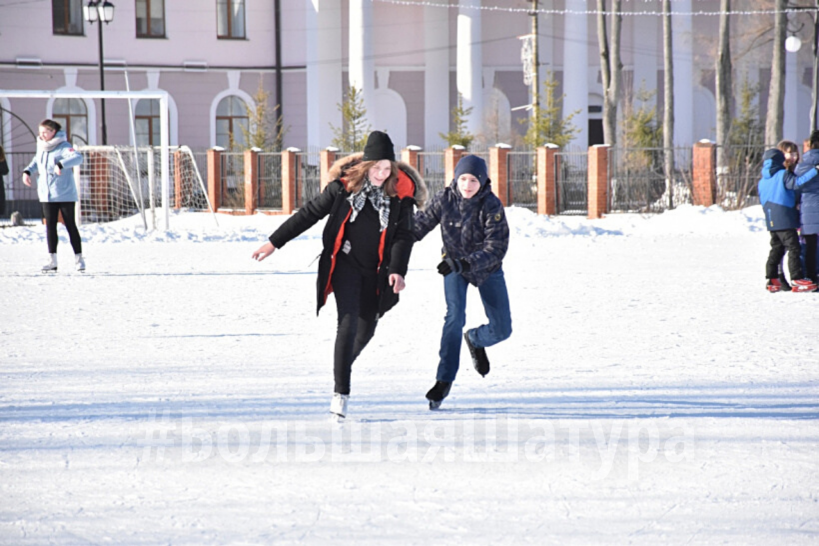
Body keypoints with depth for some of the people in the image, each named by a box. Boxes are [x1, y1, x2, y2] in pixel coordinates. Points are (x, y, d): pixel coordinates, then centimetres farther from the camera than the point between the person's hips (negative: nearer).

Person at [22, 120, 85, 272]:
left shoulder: (63, 147, -13)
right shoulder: (41, 147, 9)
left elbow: (77, 158, -29)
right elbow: (36, 162, 27)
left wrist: (61, 165, -42)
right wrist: (27, 171, 9)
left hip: (65, 195, -6)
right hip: (47, 195, 6)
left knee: (70, 225, 2)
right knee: (50, 226, 5)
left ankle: (78, 258, 10)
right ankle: (52, 260, 9)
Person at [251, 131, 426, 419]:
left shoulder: (400, 192, -8)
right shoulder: (345, 185, -11)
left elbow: (404, 235, -4)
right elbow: (309, 214, -2)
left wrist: (397, 270, -20)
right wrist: (274, 243, 1)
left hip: (375, 270, 3)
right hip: (345, 263, -3)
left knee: (366, 328, 10)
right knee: (348, 322, -17)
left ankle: (343, 367, 42)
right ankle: (340, 393, -18)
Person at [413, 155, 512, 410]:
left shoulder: (492, 206, -24)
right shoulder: (444, 199, -17)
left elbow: (496, 247, -29)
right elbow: (420, 224, -2)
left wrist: (465, 263, -40)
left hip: (487, 268, 0)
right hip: (455, 266, 0)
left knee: (502, 330, 0)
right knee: (455, 317, -23)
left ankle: (475, 340, 36)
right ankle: (444, 380, -17)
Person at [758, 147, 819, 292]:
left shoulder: (762, 181, 15)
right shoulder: (783, 175, -7)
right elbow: (798, 183, -22)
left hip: (771, 221, 8)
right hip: (785, 219, -8)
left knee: (776, 248, 15)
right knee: (793, 248, -7)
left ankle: (772, 279, 13)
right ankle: (797, 280, -13)